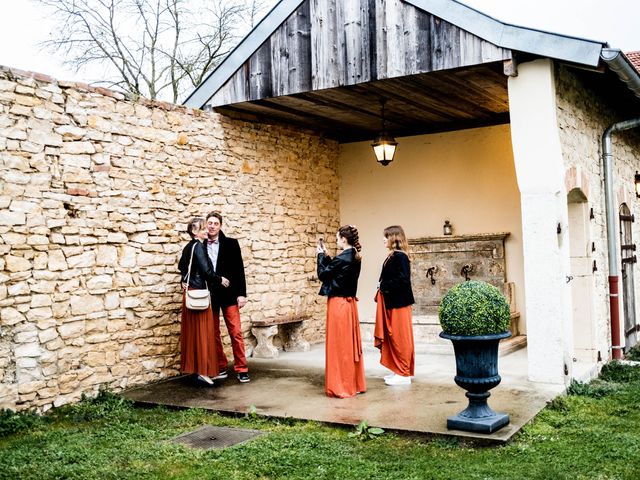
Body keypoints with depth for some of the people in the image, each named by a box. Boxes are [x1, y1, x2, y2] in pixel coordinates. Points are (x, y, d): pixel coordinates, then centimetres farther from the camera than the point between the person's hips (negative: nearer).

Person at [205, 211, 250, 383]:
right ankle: (220, 368, 18)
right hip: (209, 296, 2)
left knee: (236, 333, -2)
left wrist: (241, 293, -5)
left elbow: (239, 269, 0)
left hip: (229, 294, -1)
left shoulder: (231, 244, 2)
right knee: (214, 334, 7)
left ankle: (241, 370, 4)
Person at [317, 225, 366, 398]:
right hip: (350, 302, 9)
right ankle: (355, 383, 21)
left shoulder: (342, 258, -18)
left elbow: (323, 274, -9)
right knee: (351, 344, 14)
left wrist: (321, 255, 2)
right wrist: (326, 256, 12)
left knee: (339, 345, -1)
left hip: (338, 303, -9)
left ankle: (341, 386, 5)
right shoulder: (354, 257, 8)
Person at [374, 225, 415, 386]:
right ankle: (399, 371, 22)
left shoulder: (400, 257, -16)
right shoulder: (393, 256, 12)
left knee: (399, 338, -2)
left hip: (398, 303, -10)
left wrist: (383, 286, -16)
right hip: (391, 302, 10)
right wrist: (383, 287, -1)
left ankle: (404, 374, 6)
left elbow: (403, 280, -24)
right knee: (393, 338, 14)